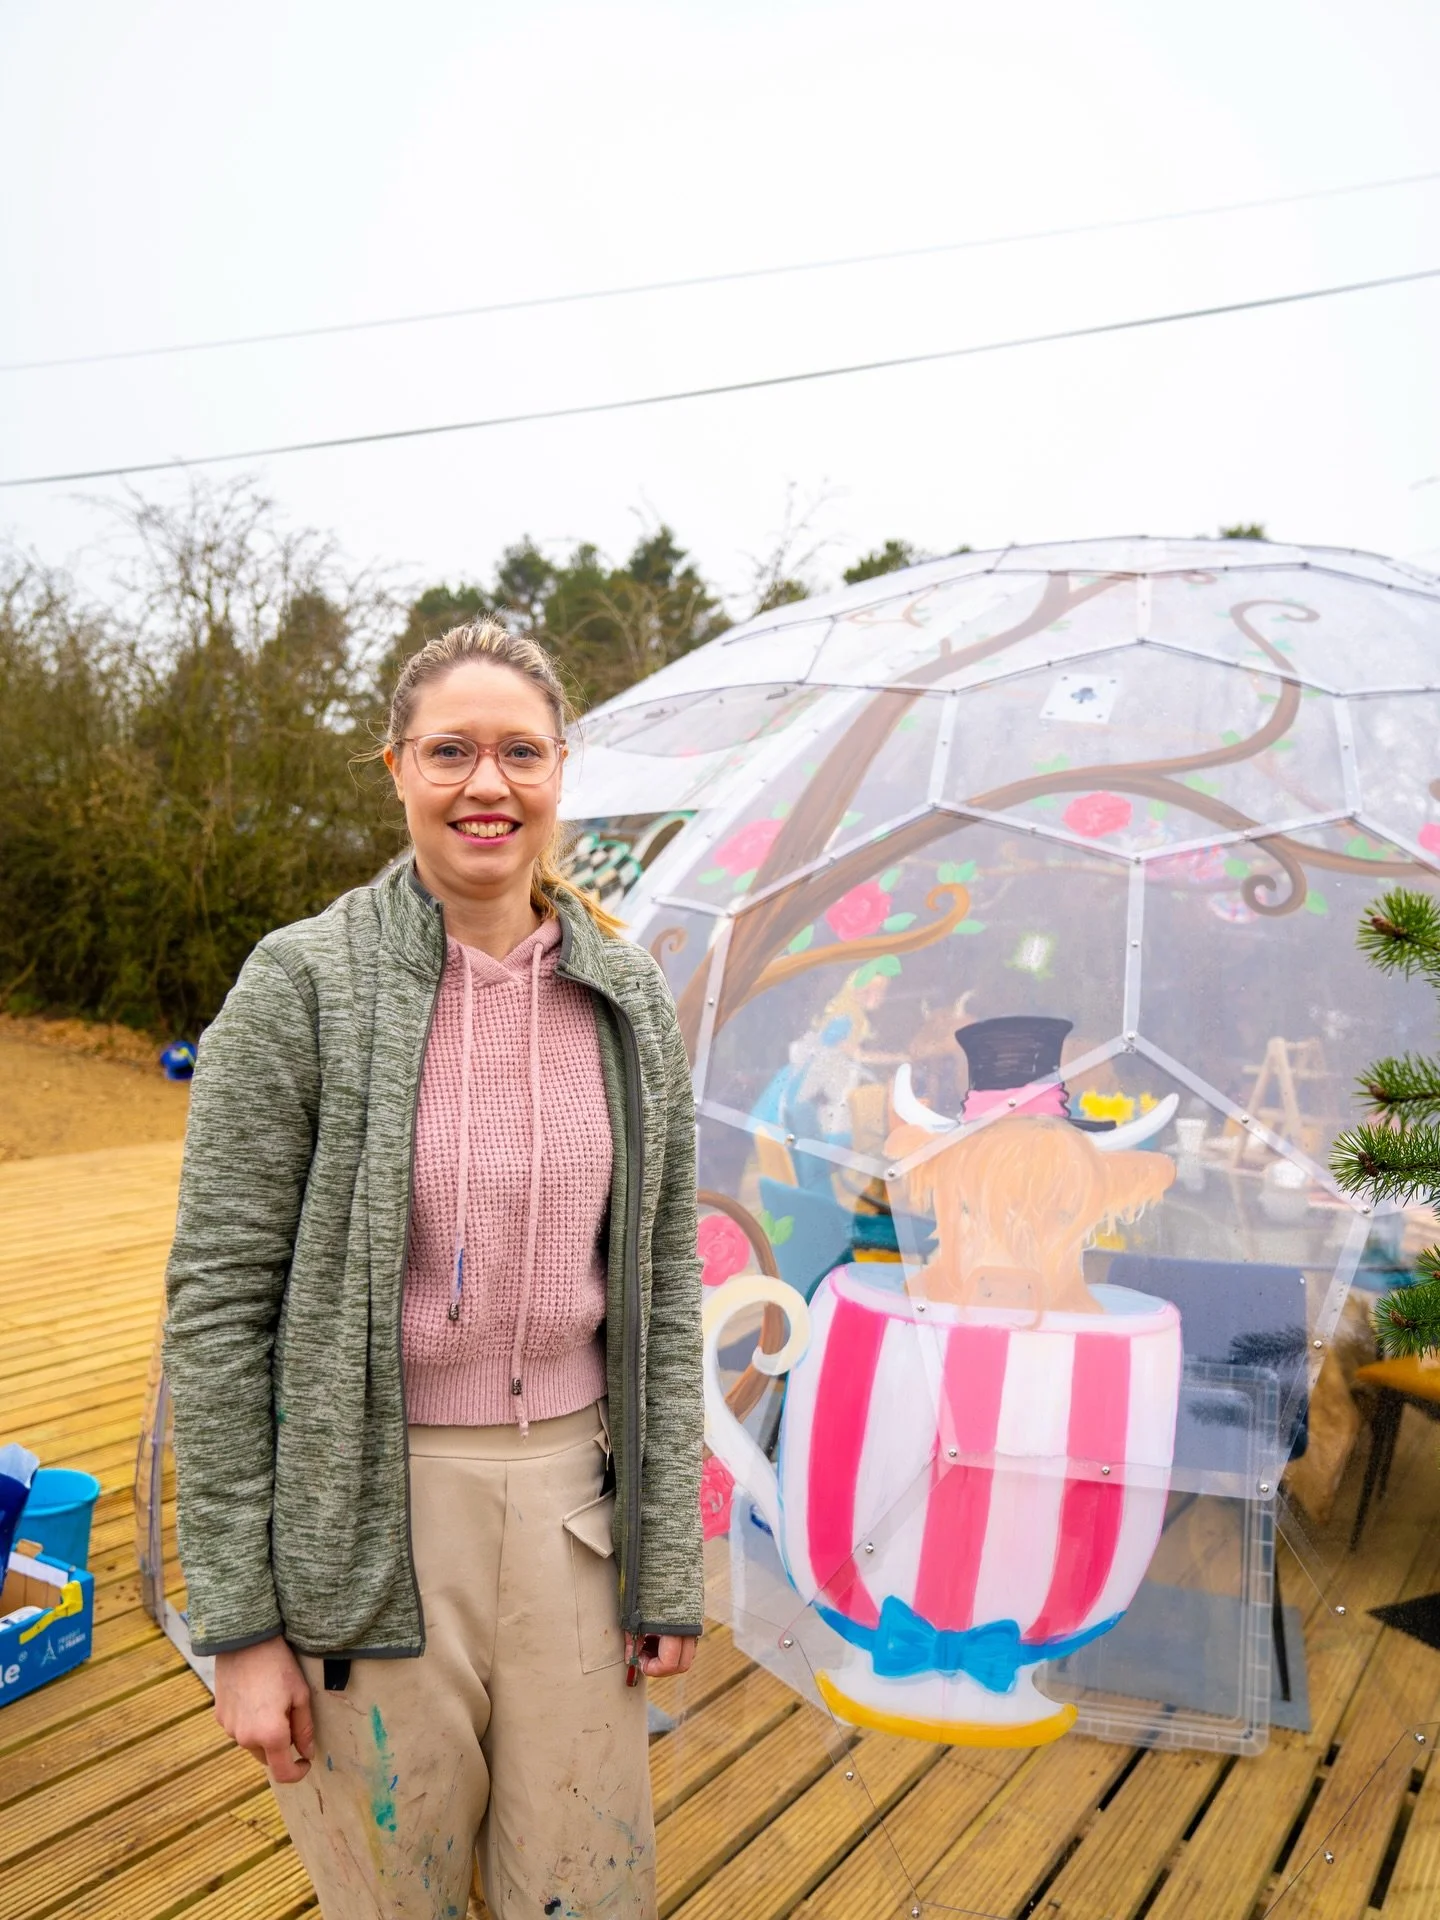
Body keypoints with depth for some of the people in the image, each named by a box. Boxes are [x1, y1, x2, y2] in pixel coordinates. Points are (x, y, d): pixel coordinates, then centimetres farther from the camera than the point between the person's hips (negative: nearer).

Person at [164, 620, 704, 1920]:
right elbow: (219, 1300, -9)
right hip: (374, 1509, -3)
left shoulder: (631, 1002, 0)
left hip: (571, 1490, 3)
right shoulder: (303, 984, -10)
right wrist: (238, 1618, -8)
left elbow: (664, 1290, 4)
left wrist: (670, 1562, 5)